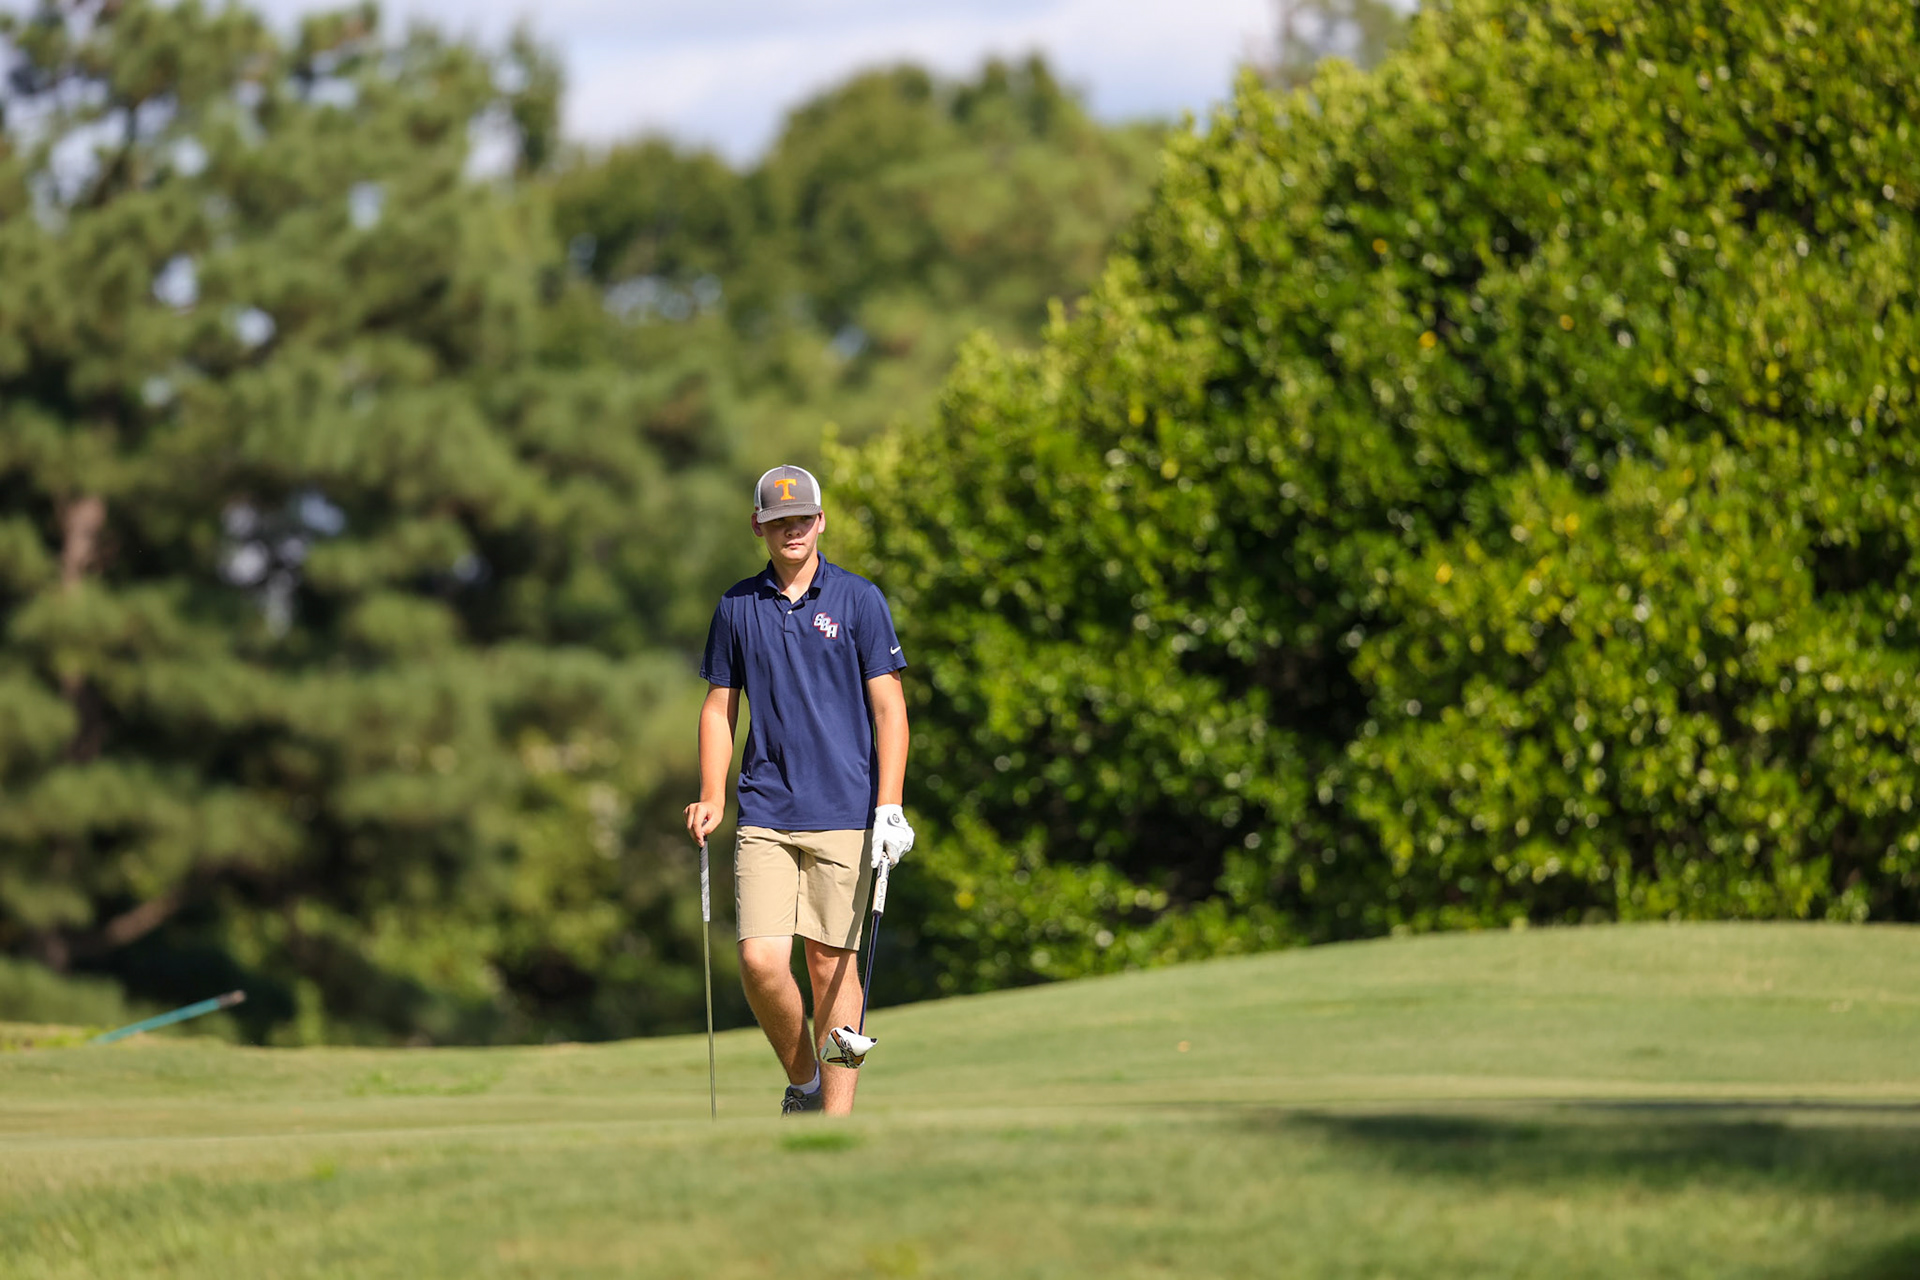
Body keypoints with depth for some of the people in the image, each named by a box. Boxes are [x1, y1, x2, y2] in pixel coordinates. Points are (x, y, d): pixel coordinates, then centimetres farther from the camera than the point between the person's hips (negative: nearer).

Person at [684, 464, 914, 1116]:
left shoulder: (859, 600, 1)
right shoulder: (737, 607, 9)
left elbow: (888, 707, -1)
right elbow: (720, 707, 14)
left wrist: (889, 806, -10)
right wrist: (711, 799, 2)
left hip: (843, 816, -2)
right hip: (764, 814, 2)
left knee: (831, 963, -1)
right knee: (760, 960, -11)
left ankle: (836, 1119, 6)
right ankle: (802, 1079, 13)